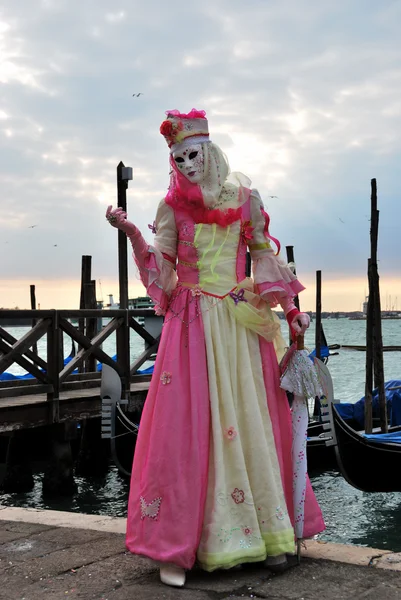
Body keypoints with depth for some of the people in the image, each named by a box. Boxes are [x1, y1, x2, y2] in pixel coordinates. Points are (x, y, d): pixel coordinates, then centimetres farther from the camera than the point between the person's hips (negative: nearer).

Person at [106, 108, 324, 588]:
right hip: (193, 325, -1)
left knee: (252, 421, 3)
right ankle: (177, 547, -3)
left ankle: (270, 531, 13)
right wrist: (132, 233, -16)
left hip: (241, 323, 2)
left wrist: (290, 309, 6)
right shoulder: (172, 206, 6)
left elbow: (264, 256, 11)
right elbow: (161, 268, -1)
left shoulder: (243, 198, 8)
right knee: (187, 423, -7)